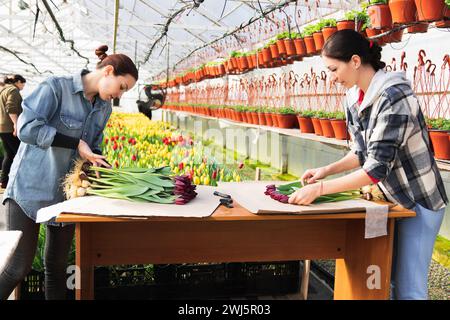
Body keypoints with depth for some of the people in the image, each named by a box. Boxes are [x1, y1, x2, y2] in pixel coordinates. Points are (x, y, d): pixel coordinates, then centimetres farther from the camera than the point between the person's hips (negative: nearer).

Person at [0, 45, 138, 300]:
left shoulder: (104, 108, 10)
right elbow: (27, 128, -21)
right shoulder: (56, 88, -12)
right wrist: (77, 144, -23)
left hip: (68, 193, 6)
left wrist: (99, 162, -5)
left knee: (57, 266, 11)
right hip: (31, 187, -6)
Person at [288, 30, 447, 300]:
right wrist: (327, 170, -4)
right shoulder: (356, 98, 0)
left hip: (419, 200, -7)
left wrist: (320, 189, -29)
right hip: (392, 197, 8)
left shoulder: (394, 96, -26)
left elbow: (377, 167, -30)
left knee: (408, 287, -2)